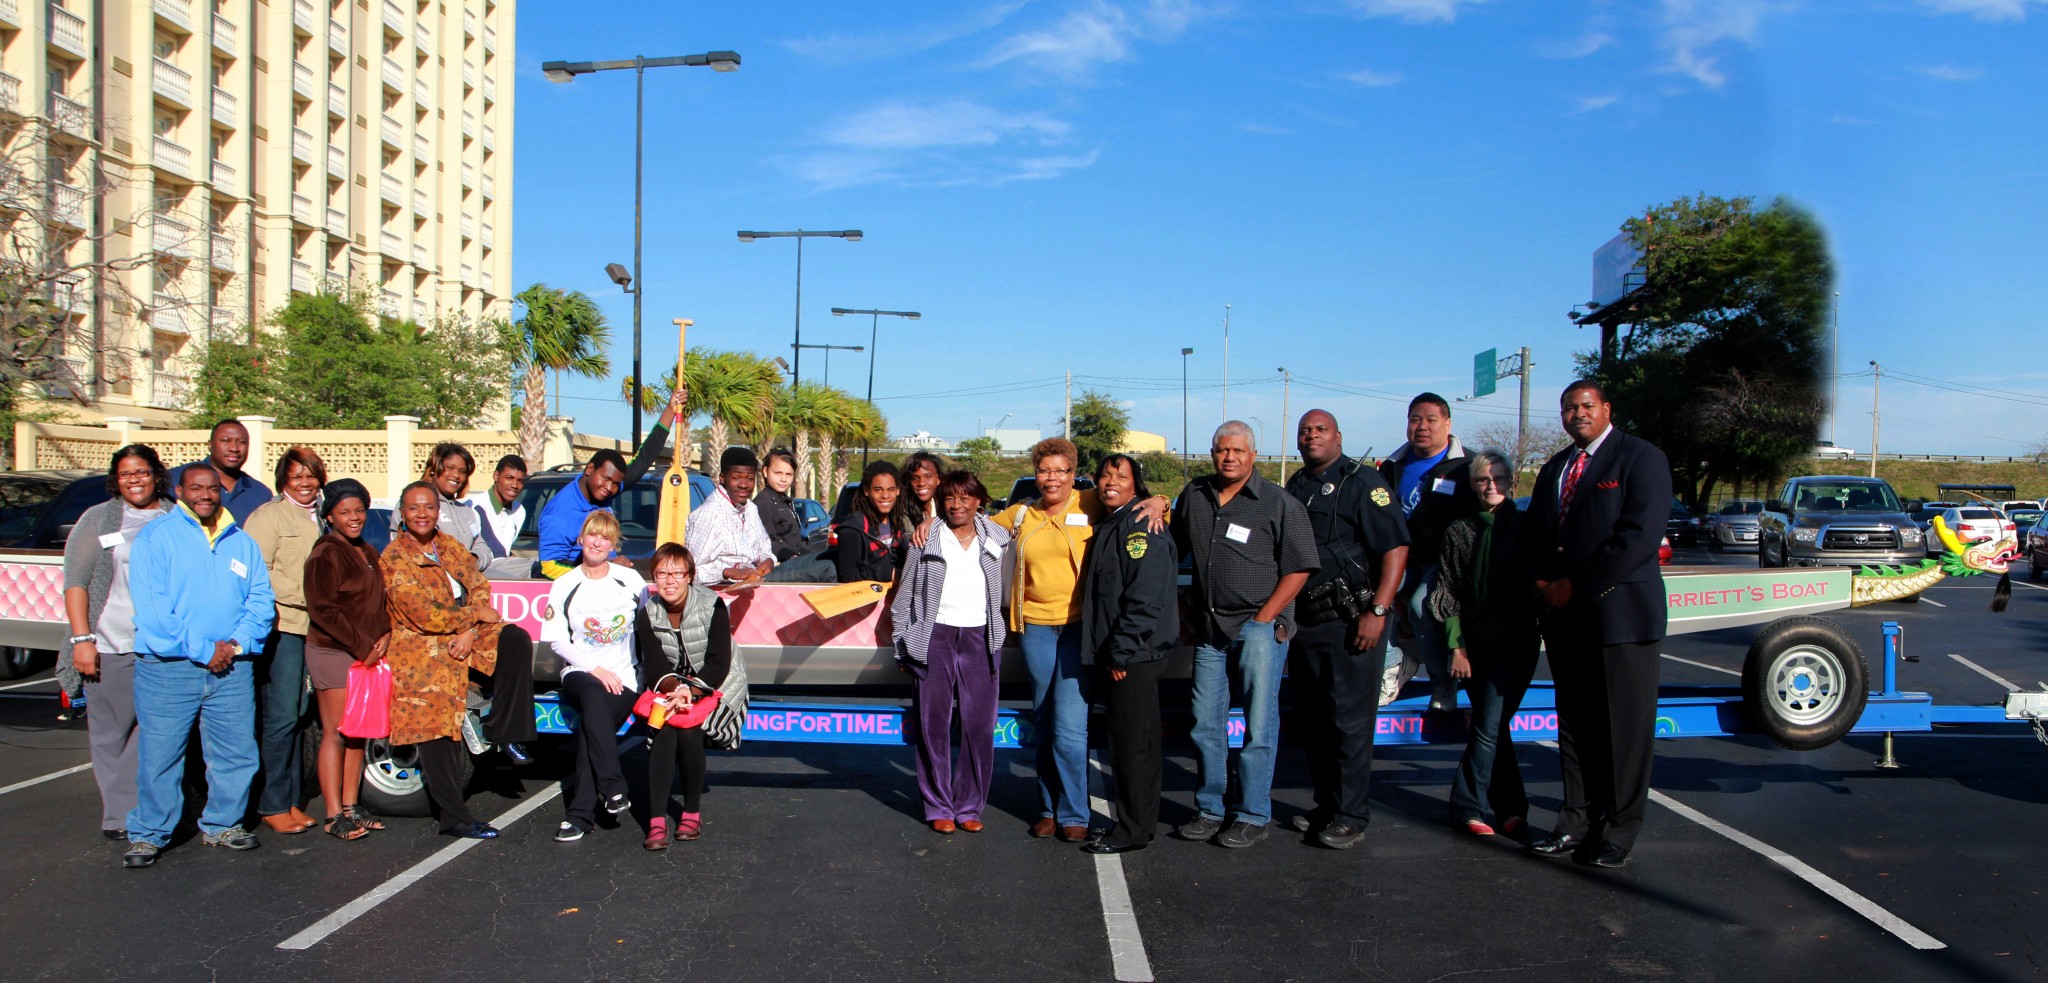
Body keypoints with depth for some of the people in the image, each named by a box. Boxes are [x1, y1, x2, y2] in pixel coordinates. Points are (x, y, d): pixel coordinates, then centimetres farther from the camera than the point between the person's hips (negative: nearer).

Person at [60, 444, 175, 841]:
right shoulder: (98, 519, 8)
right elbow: (76, 582, 3)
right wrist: (81, 639, -6)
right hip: (112, 648, -1)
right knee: (113, 735, 3)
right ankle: (118, 816, 10)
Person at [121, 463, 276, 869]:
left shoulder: (242, 542, 13)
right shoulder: (155, 538, 0)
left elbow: (262, 600, 9)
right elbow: (151, 607, -9)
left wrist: (237, 643, -8)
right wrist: (202, 651, -14)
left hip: (232, 670, 4)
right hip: (169, 669, -4)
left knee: (237, 754, 7)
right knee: (159, 756, -1)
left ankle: (221, 825, 23)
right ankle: (148, 835, 13)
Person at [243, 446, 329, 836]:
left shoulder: (322, 517, 20)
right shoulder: (269, 516, -2)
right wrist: (306, 595, -15)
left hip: (314, 626, 7)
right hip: (281, 626, -7)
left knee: (296, 716, 10)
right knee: (280, 717, -5)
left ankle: (290, 800, 17)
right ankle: (273, 805, 2)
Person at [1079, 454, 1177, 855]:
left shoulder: (1140, 528, -15)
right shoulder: (1110, 526, 17)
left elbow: (1146, 600, -21)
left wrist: (1121, 653, -19)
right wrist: (1110, 653, 17)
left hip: (1135, 655, -10)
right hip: (1119, 656, 10)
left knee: (1131, 744, -3)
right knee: (1136, 743, 16)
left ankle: (1133, 830, 6)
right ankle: (1140, 823, 25)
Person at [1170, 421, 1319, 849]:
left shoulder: (1279, 503, -6)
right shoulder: (1194, 495, 9)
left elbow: (1299, 568, -7)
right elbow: (1174, 551, 20)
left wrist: (1263, 619, -12)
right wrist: (1184, 613, 12)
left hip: (1259, 626, -5)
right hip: (1208, 628, 5)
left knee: (1259, 725, -1)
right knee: (1205, 724, 10)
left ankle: (1252, 816, 9)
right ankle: (1209, 810, 22)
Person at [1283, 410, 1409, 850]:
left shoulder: (1363, 483, -6)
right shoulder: (1294, 488, 16)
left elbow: (1395, 547, -13)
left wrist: (1378, 611, -19)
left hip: (1350, 622, -7)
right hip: (1303, 623, 7)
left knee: (1350, 722, -4)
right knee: (1312, 721, 12)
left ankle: (1351, 816, 3)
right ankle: (1325, 806, 24)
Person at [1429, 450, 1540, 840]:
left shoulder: (1526, 528, 2)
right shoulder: (1460, 532, 6)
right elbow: (1449, 595, 4)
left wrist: (1538, 633, -3)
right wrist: (1456, 646, -2)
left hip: (1515, 645, -2)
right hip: (1476, 645, 2)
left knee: (1489, 728, -9)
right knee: (1492, 729, 6)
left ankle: (1466, 807, 0)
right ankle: (1511, 809, 16)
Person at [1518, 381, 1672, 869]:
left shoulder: (1641, 458, -3)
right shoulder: (1553, 469, 19)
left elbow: (1639, 535, -14)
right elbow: (1531, 536, 19)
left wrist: (1575, 585, -14)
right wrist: (1541, 583, -2)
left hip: (1620, 613, -6)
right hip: (1564, 616, 6)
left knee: (1625, 725, 0)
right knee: (1575, 722, 9)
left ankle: (1619, 830, 8)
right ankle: (1577, 822, 15)